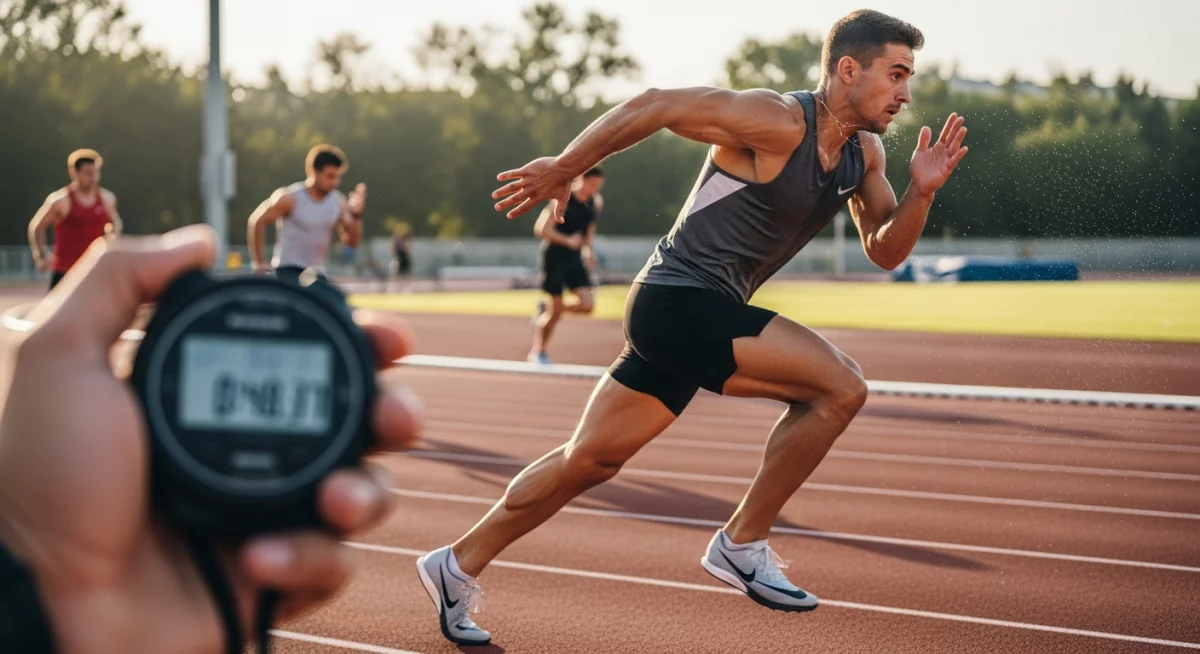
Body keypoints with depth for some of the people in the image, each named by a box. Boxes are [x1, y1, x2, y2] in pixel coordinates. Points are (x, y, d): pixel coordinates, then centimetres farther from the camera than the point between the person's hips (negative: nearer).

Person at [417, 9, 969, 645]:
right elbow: (654, 105, -17)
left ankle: (458, 566, 25)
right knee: (839, 386, -16)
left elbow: (885, 251, 12)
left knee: (590, 459, 13)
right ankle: (742, 544, -5)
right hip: (678, 301, -9)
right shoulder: (776, 122, -17)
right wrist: (562, 169, -12)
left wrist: (921, 193, -7)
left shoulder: (864, 152, 10)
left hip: (702, 318, 9)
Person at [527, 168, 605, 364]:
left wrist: (588, 248, 6)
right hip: (554, 257, -6)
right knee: (557, 308, -5)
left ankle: (546, 310, 19)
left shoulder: (596, 202, 2)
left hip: (574, 259, 6)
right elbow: (541, 229, -22)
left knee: (587, 305, -8)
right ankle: (537, 353, 16)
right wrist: (567, 241, -33)